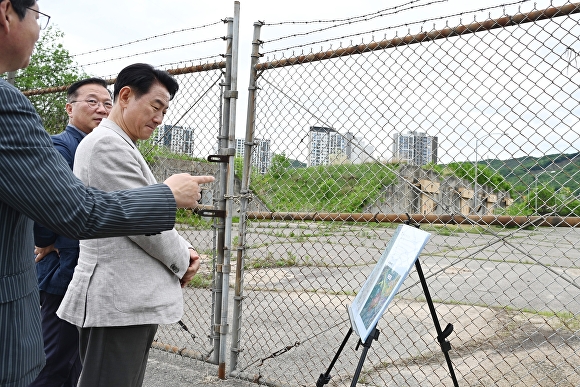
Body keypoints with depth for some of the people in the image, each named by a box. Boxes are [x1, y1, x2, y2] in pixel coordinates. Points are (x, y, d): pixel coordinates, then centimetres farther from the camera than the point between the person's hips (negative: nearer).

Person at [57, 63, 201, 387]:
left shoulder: (123, 147, 18)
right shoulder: (107, 144, -15)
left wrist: (184, 249, 3)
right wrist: (182, 260, -4)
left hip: (134, 299, 10)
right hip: (118, 301, -10)